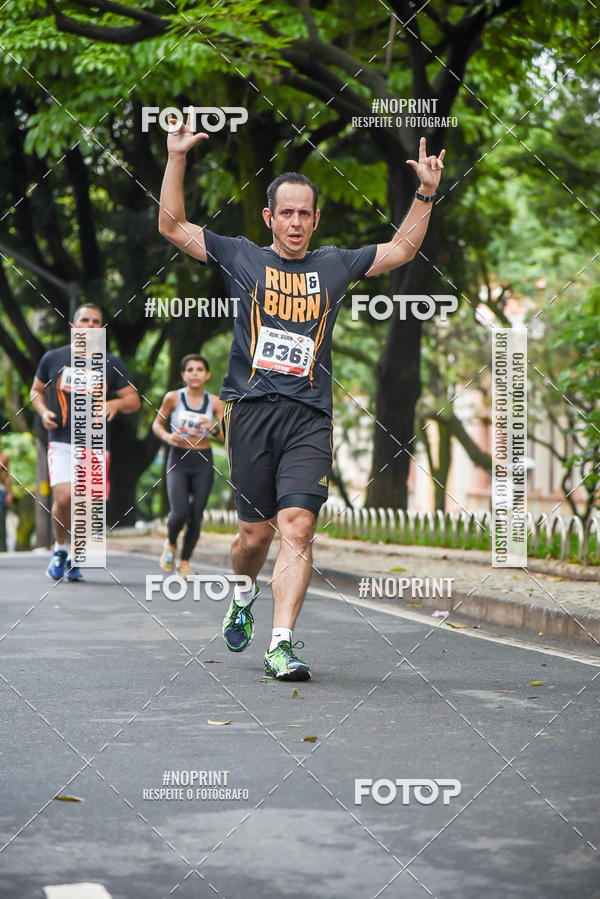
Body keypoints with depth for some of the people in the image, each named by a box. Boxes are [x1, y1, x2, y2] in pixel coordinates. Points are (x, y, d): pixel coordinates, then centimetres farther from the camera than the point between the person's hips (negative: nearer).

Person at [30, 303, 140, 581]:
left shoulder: (112, 364, 5)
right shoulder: (53, 358, 6)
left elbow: (134, 400, 7)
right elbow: (36, 390, 19)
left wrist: (116, 403, -14)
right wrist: (43, 411, -2)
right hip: (61, 442, -1)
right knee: (64, 498, -19)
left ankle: (76, 559, 21)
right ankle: (59, 549, 6)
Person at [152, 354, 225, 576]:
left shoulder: (215, 403, -1)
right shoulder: (173, 398, -4)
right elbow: (157, 424, 9)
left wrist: (213, 428, -23)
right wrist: (167, 436, -12)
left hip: (203, 462, 2)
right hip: (178, 460, -2)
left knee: (196, 517, 0)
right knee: (180, 512, -16)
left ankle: (184, 562, 19)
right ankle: (170, 544, 17)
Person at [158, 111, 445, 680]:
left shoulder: (335, 265, 16)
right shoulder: (242, 258, 11)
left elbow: (400, 250, 22)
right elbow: (173, 226, 9)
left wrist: (426, 194, 12)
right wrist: (176, 159, 1)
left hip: (309, 416, 1)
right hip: (252, 409, -1)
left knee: (297, 527, -13)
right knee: (255, 532, 4)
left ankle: (281, 643, -16)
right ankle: (244, 592, 37)